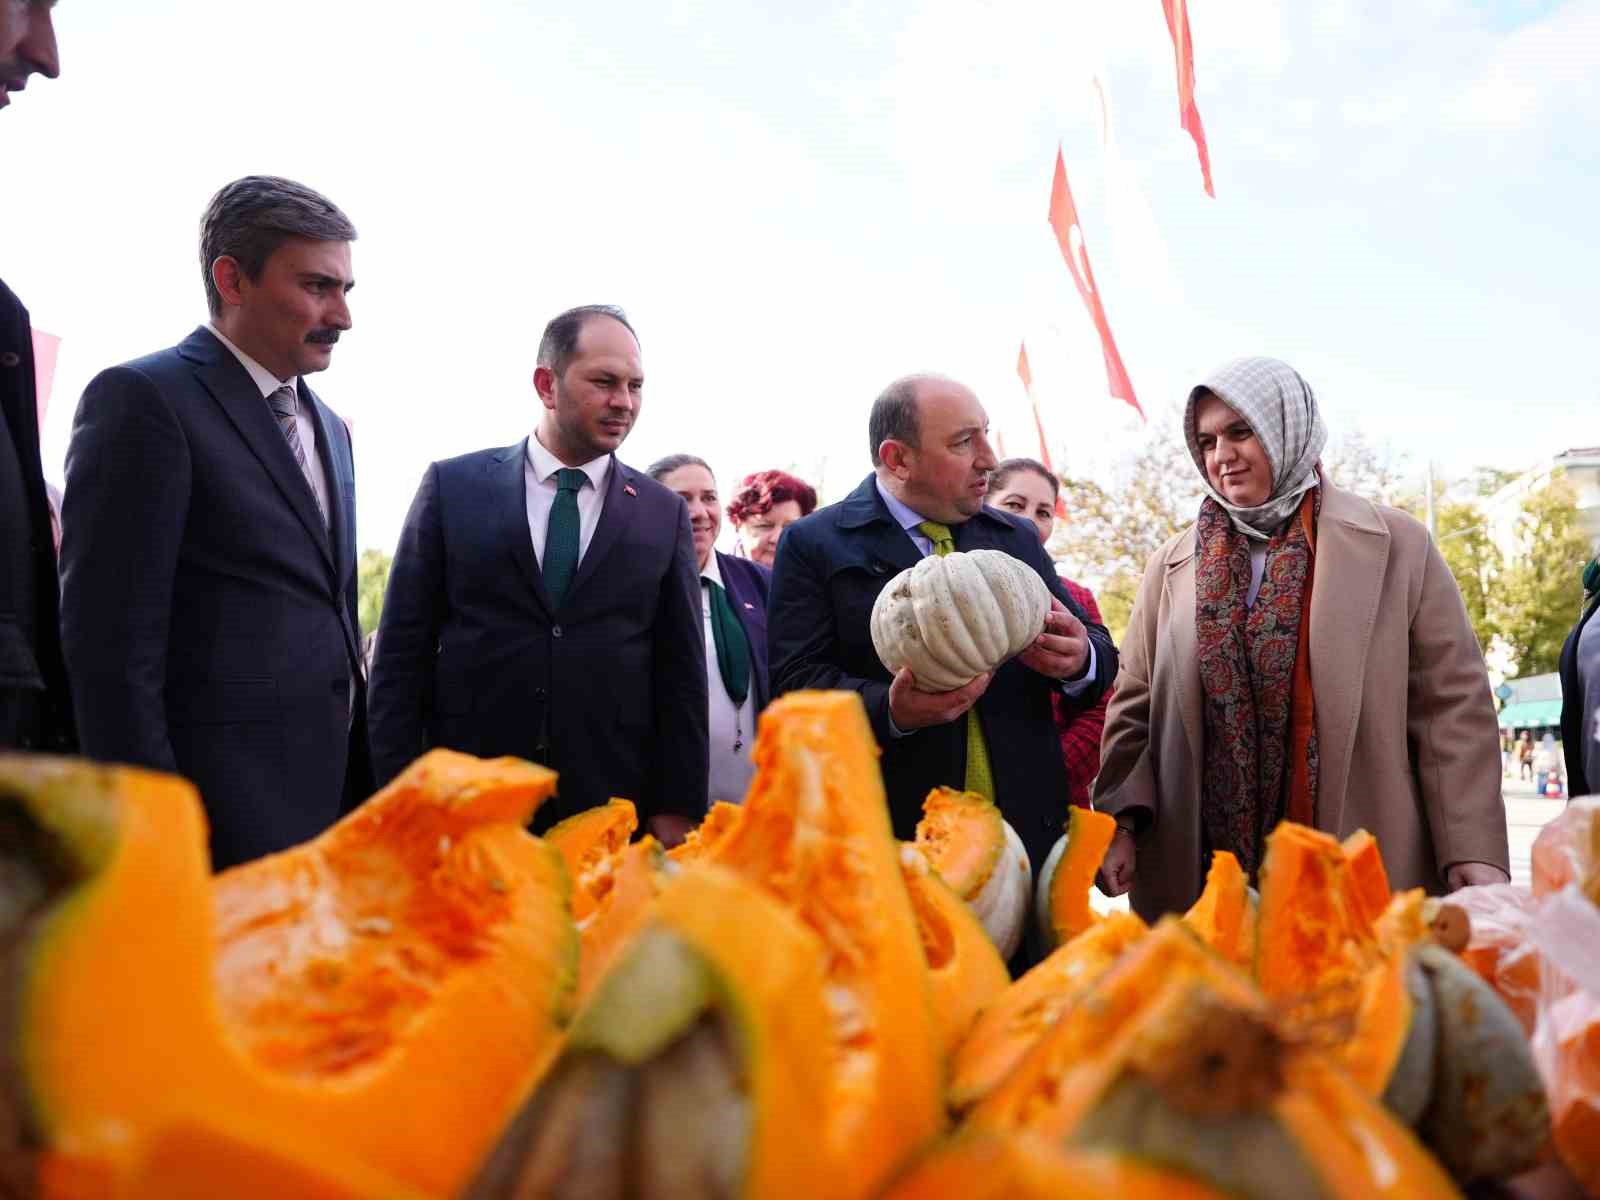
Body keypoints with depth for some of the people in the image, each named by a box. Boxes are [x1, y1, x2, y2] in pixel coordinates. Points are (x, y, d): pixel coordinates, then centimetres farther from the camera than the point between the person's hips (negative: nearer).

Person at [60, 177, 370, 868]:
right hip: (228, 812, -7)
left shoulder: (329, 427, 16)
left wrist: (364, 779, 15)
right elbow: (111, 647, -13)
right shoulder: (143, 398, -8)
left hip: (336, 791, 8)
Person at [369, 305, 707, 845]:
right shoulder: (453, 485, 3)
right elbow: (404, 646, 2)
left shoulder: (664, 513, 6)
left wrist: (677, 810, 0)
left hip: (613, 813, 1)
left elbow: (680, 672, 5)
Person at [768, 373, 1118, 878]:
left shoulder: (1018, 540, 14)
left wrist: (1082, 661, -10)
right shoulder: (813, 545, -1)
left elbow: (1096, 650, 14)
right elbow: (795, 683, -10)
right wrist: (890, 711, -27)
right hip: (892, 835, -4)